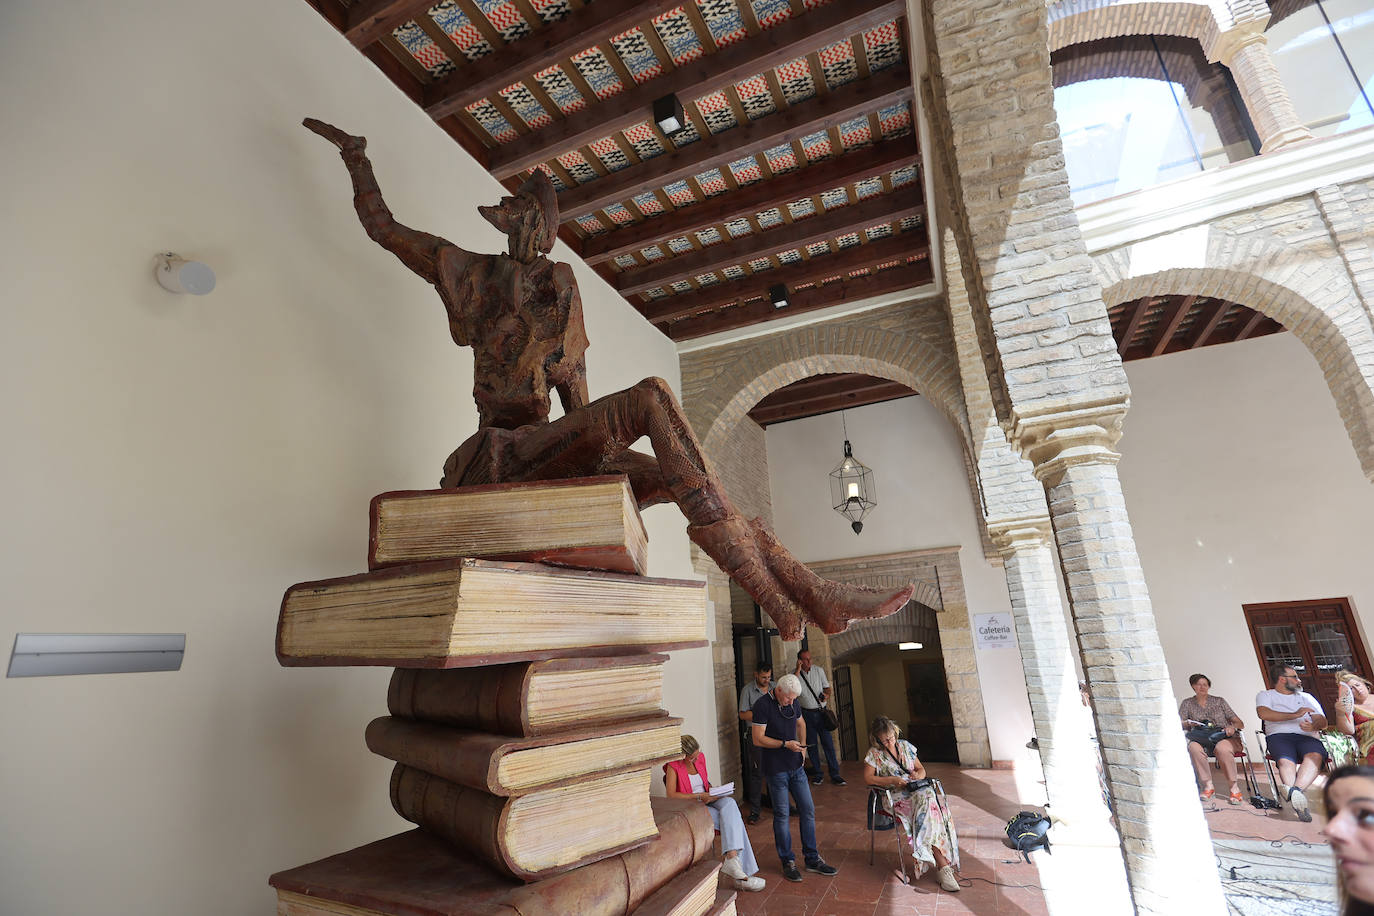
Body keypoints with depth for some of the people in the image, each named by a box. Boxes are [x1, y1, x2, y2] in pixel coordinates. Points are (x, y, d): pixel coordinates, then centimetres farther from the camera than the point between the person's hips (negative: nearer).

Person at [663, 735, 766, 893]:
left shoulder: (700, 758, 8)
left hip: (708, 802, 6)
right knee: (734, 822, -26)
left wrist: (711, 794, 1)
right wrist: (699, 796, -20)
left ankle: (732, 859, -39)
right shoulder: (673, 767, -11)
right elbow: (671, 795, -20)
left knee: (729, 803, -31)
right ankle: (743, 875, -27)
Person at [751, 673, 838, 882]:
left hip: (796, 766, 7)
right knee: (782, 815, 2)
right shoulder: (762, 705, -17)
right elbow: (758, 739, -18)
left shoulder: (793, 703, 4)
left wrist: (802, 746, 10)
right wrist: (786, 744, -21)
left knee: (808, 810, 10)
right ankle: (788, 862, 17)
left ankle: (812, 859, 22)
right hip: (776, 769, -6)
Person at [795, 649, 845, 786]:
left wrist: (827, 695, -11)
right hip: (806, 713, -1)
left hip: (820, 711, 1)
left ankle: (835, 774, 8)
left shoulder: (819, 670, 3)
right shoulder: (795, 674, -5)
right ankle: (817, 774, 19)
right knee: (811, 744, 6)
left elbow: (826, 686, 10)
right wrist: (798, 669, -24)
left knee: (828, 742, -1)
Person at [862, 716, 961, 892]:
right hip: (896, 796, -4)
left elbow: (921, 769, 19)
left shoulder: (905, 746, 11)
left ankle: (941, 867, -29)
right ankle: (943, 865, -28)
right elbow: (868, 778, -6)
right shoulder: (874, 753, -1)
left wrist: (918, 775, -5)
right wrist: (893, 780, -12)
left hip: (918, 789, 4)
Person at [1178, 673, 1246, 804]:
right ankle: (1208, 786, -26)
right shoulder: (1187, 704, 13)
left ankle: (1235, 789, -26)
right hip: (1201, 739, 1)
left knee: (1222, 749, -38)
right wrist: (1188, 724, -16)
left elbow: (1240, 723, 9)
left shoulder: (1219, 701, 13)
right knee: (1194, 748, -35)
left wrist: (1232, 727, -15)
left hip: (1224, 738, -1)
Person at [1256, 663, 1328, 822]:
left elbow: (1322, 721, 18)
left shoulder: (1306, 697, 32)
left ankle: (1295, 790, -53)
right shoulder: (1265, 695, 19)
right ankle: (1297, 797, -51)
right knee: (1286, 761, -35)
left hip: (1307, 736, 2)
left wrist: (1313, 726, -7)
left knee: (1315, 755, -36)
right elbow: (1263, 713, -2)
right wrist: (1294, 715, -7)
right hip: (1278, 735, -2)